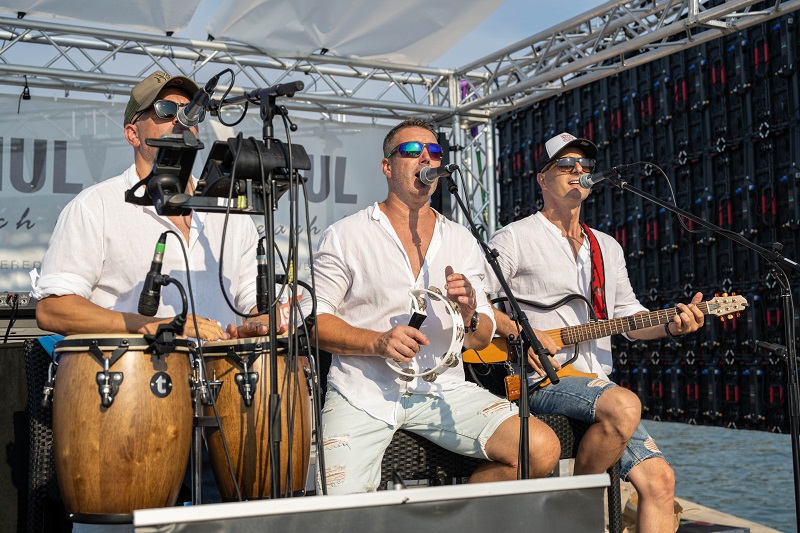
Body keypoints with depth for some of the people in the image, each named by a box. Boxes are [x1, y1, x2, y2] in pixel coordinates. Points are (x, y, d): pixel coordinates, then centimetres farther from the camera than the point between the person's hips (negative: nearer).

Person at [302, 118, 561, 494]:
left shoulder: (462, 242, 12)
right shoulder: (345, 236, 2)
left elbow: (483, 338, 12)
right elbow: (313, 320, -1)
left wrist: (469, 317, -12)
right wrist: (377, 342, -16)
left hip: (442, 390, 4)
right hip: (363, 394, -3)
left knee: (542, 450, -16)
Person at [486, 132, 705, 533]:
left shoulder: (608, 248, 20)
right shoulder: (515, 238, 0)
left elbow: (629, 316, 21)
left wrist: (671, 325, 2)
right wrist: (517, 330, -18)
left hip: (596, 384, 6)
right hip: (541, 378, -6)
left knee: (658, 480, -7)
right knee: (625, 406, -33)